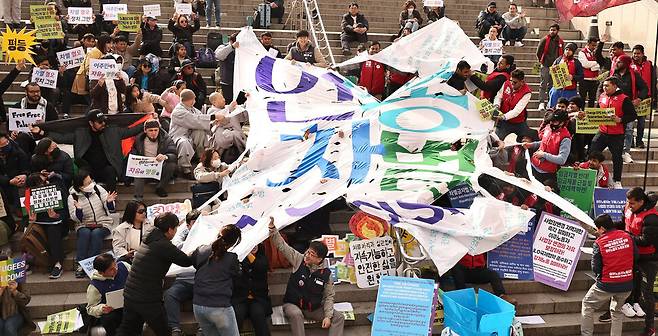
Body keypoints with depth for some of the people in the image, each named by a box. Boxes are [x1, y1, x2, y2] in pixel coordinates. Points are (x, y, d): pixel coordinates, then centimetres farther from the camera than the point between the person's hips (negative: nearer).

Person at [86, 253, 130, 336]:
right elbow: (90, 309, -6)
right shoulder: (94, 286, -15)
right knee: (108, 319, -38)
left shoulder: (123, 266, -7)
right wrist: (101, 309, -28)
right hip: (111, 310, -3)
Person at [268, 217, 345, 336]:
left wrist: (328, 316, -13)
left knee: (339, 318, -14)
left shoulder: (326, 274, -7)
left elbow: (329, 296, 0)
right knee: (296, 314, -38)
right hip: (292, 305, -2)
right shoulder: (299, 260, -8)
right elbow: (281, 246, -14)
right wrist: (272, 228, -28)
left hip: (314, 309, 2)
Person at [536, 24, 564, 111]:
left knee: (552, 86, 10)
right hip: (545, 66, -4)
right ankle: (542, 103, -14)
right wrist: (541, 60, 5)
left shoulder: (560, 41, 8)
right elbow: (539, 52, -1)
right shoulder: (544, 40, -4)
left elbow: (562, 54, 17)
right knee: (543, 85, -10)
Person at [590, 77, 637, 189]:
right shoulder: (602, 97, 8)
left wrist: (620, 120, -23)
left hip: (617, 134, -4)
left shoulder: (624, 99, -9)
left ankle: (617, 181, 21)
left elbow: (633, 115, -10)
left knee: (617, 157, 7)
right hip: (602, 132, 5)